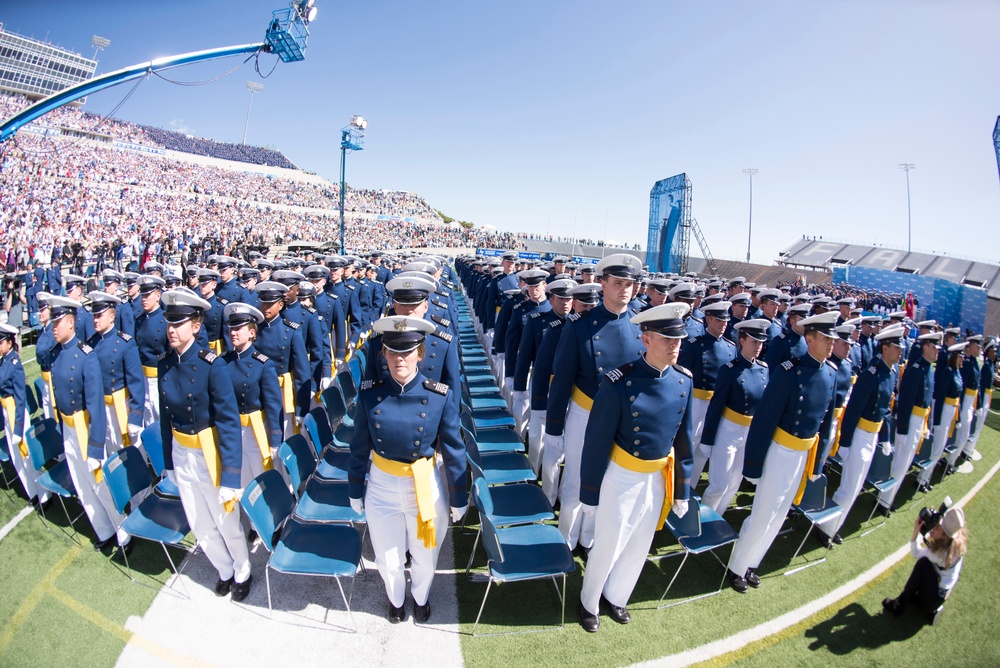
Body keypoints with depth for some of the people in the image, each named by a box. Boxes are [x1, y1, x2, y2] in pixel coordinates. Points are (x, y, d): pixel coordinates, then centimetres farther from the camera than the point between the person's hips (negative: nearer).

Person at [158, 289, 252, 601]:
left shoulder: (211, 364, -21)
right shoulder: (165, 363, -3)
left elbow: (229, 422, -21)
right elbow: (165, 416, 6)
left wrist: (230, 479, -22)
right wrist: (168, 461, 11)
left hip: (209, 455, -5)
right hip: (181, 455, 5)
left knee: (227, 522, 13)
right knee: (200, 527, 20)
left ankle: (243, 573, 40)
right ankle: (225, 571, 45)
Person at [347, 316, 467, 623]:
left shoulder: (441, 395, -17)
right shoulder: (369, 393, -12)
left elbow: (453, 449, -9)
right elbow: (360, 446, -1)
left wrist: (459, 498, -2)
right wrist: (355, 490, 7)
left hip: (427, 489, -1)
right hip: (382, 487, 1)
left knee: (425, 557, 21)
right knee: (388, 559, 21)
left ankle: (420, 596, 55)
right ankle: (395, 599, 55)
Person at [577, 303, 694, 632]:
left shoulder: (684, 380, -7)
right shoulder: (618, 383, -24)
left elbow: (683, 436, 3)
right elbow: (597, 441, -16)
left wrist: (682, 488, 8)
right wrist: (590, 492, -9)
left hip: (658, 477, 5)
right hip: (621, 476, -5)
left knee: (639, 545, 21)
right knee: (608, 545, 11)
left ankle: (615, 596, 49)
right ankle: (589, 602, 40)